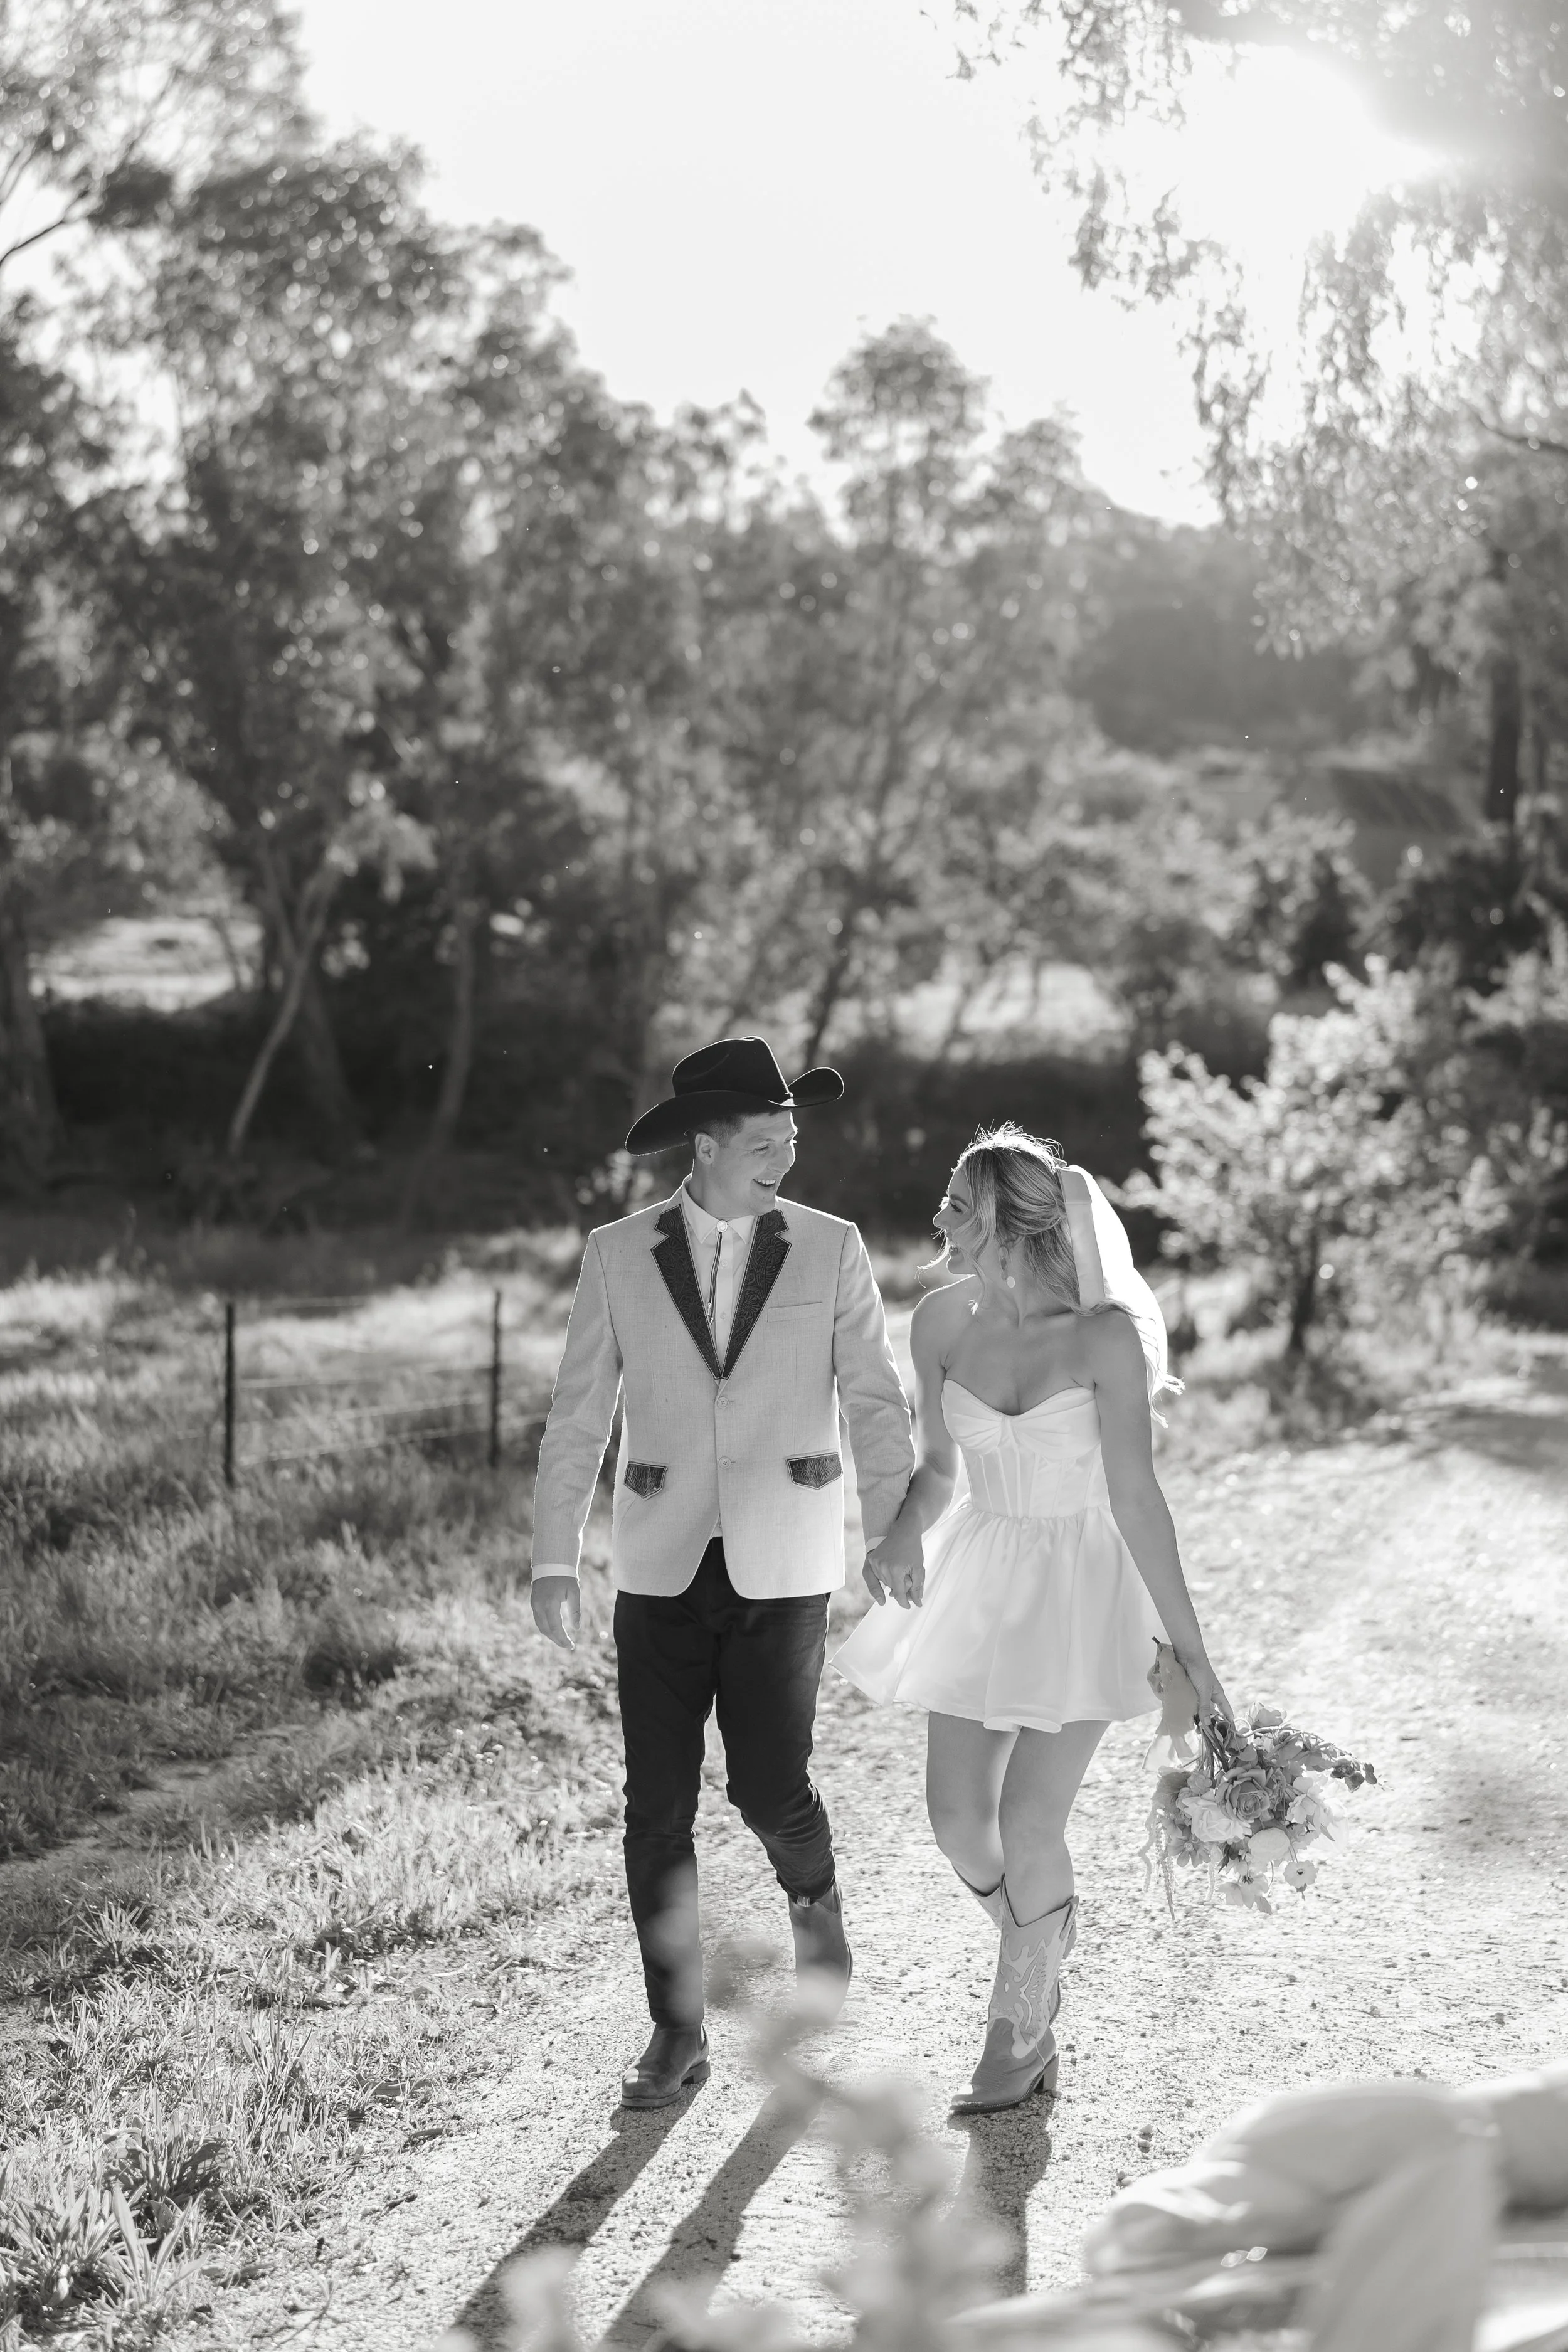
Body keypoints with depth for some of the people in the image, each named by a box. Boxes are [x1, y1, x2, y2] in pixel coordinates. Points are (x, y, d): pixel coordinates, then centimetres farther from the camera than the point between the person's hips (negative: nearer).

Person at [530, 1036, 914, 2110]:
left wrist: (898, 1533, -13)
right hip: (664, 1567, 1)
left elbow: (876, 1401, -1)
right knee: (657, 1811, 2)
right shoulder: (619, 1255, 2)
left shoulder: (830, 1249, 1)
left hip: (783, 1567, -1)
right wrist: (556, 1559, 0)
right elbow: (579, 1417, 5)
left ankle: (814, 1893, 30)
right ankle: (678, 2033, 17)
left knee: (769, 1789, -6)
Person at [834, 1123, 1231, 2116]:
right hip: (982, 1577, 5)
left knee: (1031, 1826, -5)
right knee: (958, 1820, 3)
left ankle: (1020, 2035, 20)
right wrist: (904, 1534, -14)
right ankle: (1046, 1927, 37)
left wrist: (1190, 1650, -19)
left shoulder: (1106, 1334, -21)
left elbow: (1136, 1498, -19)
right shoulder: (942, 1321, -7)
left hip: (1085, 1581, -4)